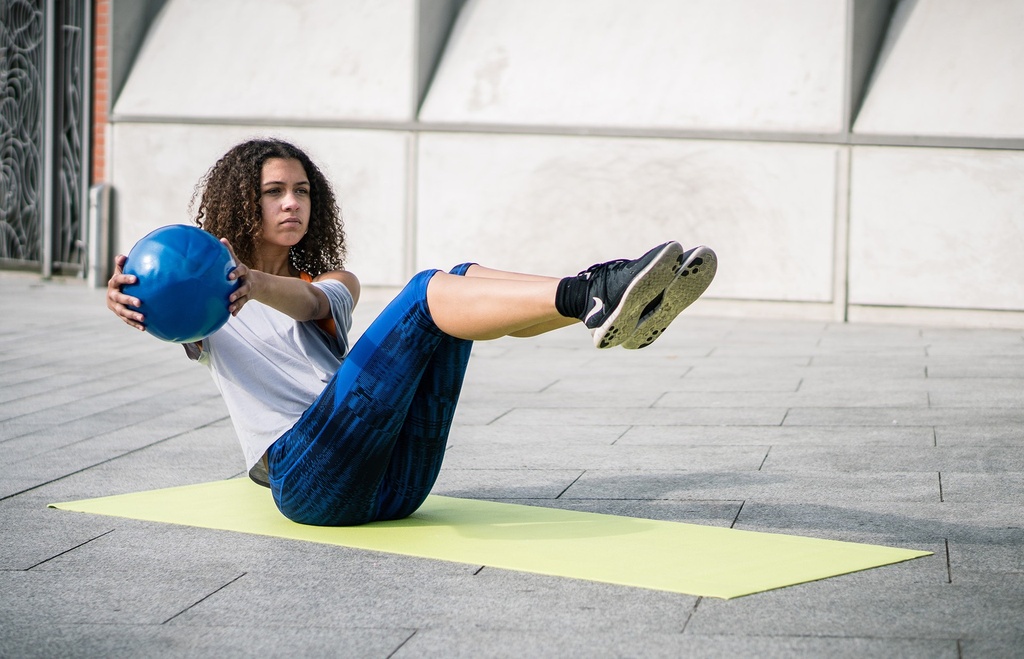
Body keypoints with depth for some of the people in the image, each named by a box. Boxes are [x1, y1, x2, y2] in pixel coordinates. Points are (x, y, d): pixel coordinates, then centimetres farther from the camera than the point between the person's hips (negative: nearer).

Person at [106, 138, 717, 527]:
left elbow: (308, 301, 0)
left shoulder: (333, 283, 27)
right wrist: (132, 301, -33)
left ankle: (597, 300, -41)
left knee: (462, 280, -14)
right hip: (309, 479, -4)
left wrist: (256, 285, -25)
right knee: (427, 294, -23)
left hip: (393, 483, 4)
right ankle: (587, 295, -47)